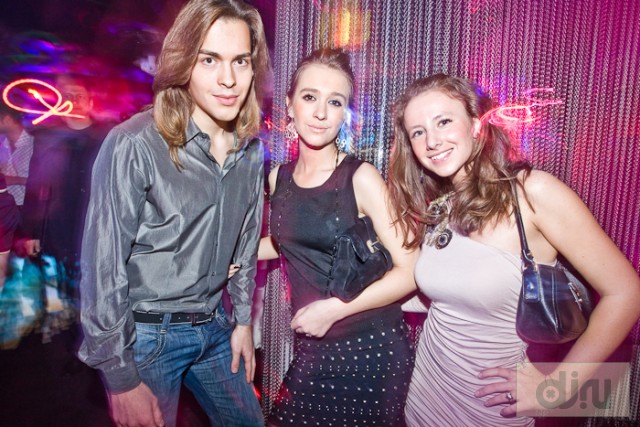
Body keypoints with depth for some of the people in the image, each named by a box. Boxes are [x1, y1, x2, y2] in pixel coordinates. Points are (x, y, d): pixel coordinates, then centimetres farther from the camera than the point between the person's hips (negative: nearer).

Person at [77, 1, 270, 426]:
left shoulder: (250, 150, -2)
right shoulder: (133, 147, -21)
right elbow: (104, 269, -17)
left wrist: (243, 319, 10)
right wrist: (121, 378, -11)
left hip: (215, 326, 6)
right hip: (145, 334, -5)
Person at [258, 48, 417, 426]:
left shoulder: (361, 178, -15)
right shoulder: (278, 178, 0)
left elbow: (409, 272, -17)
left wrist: (333, 309, -18)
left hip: (371, 347, -4)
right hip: (312, 348, 5)